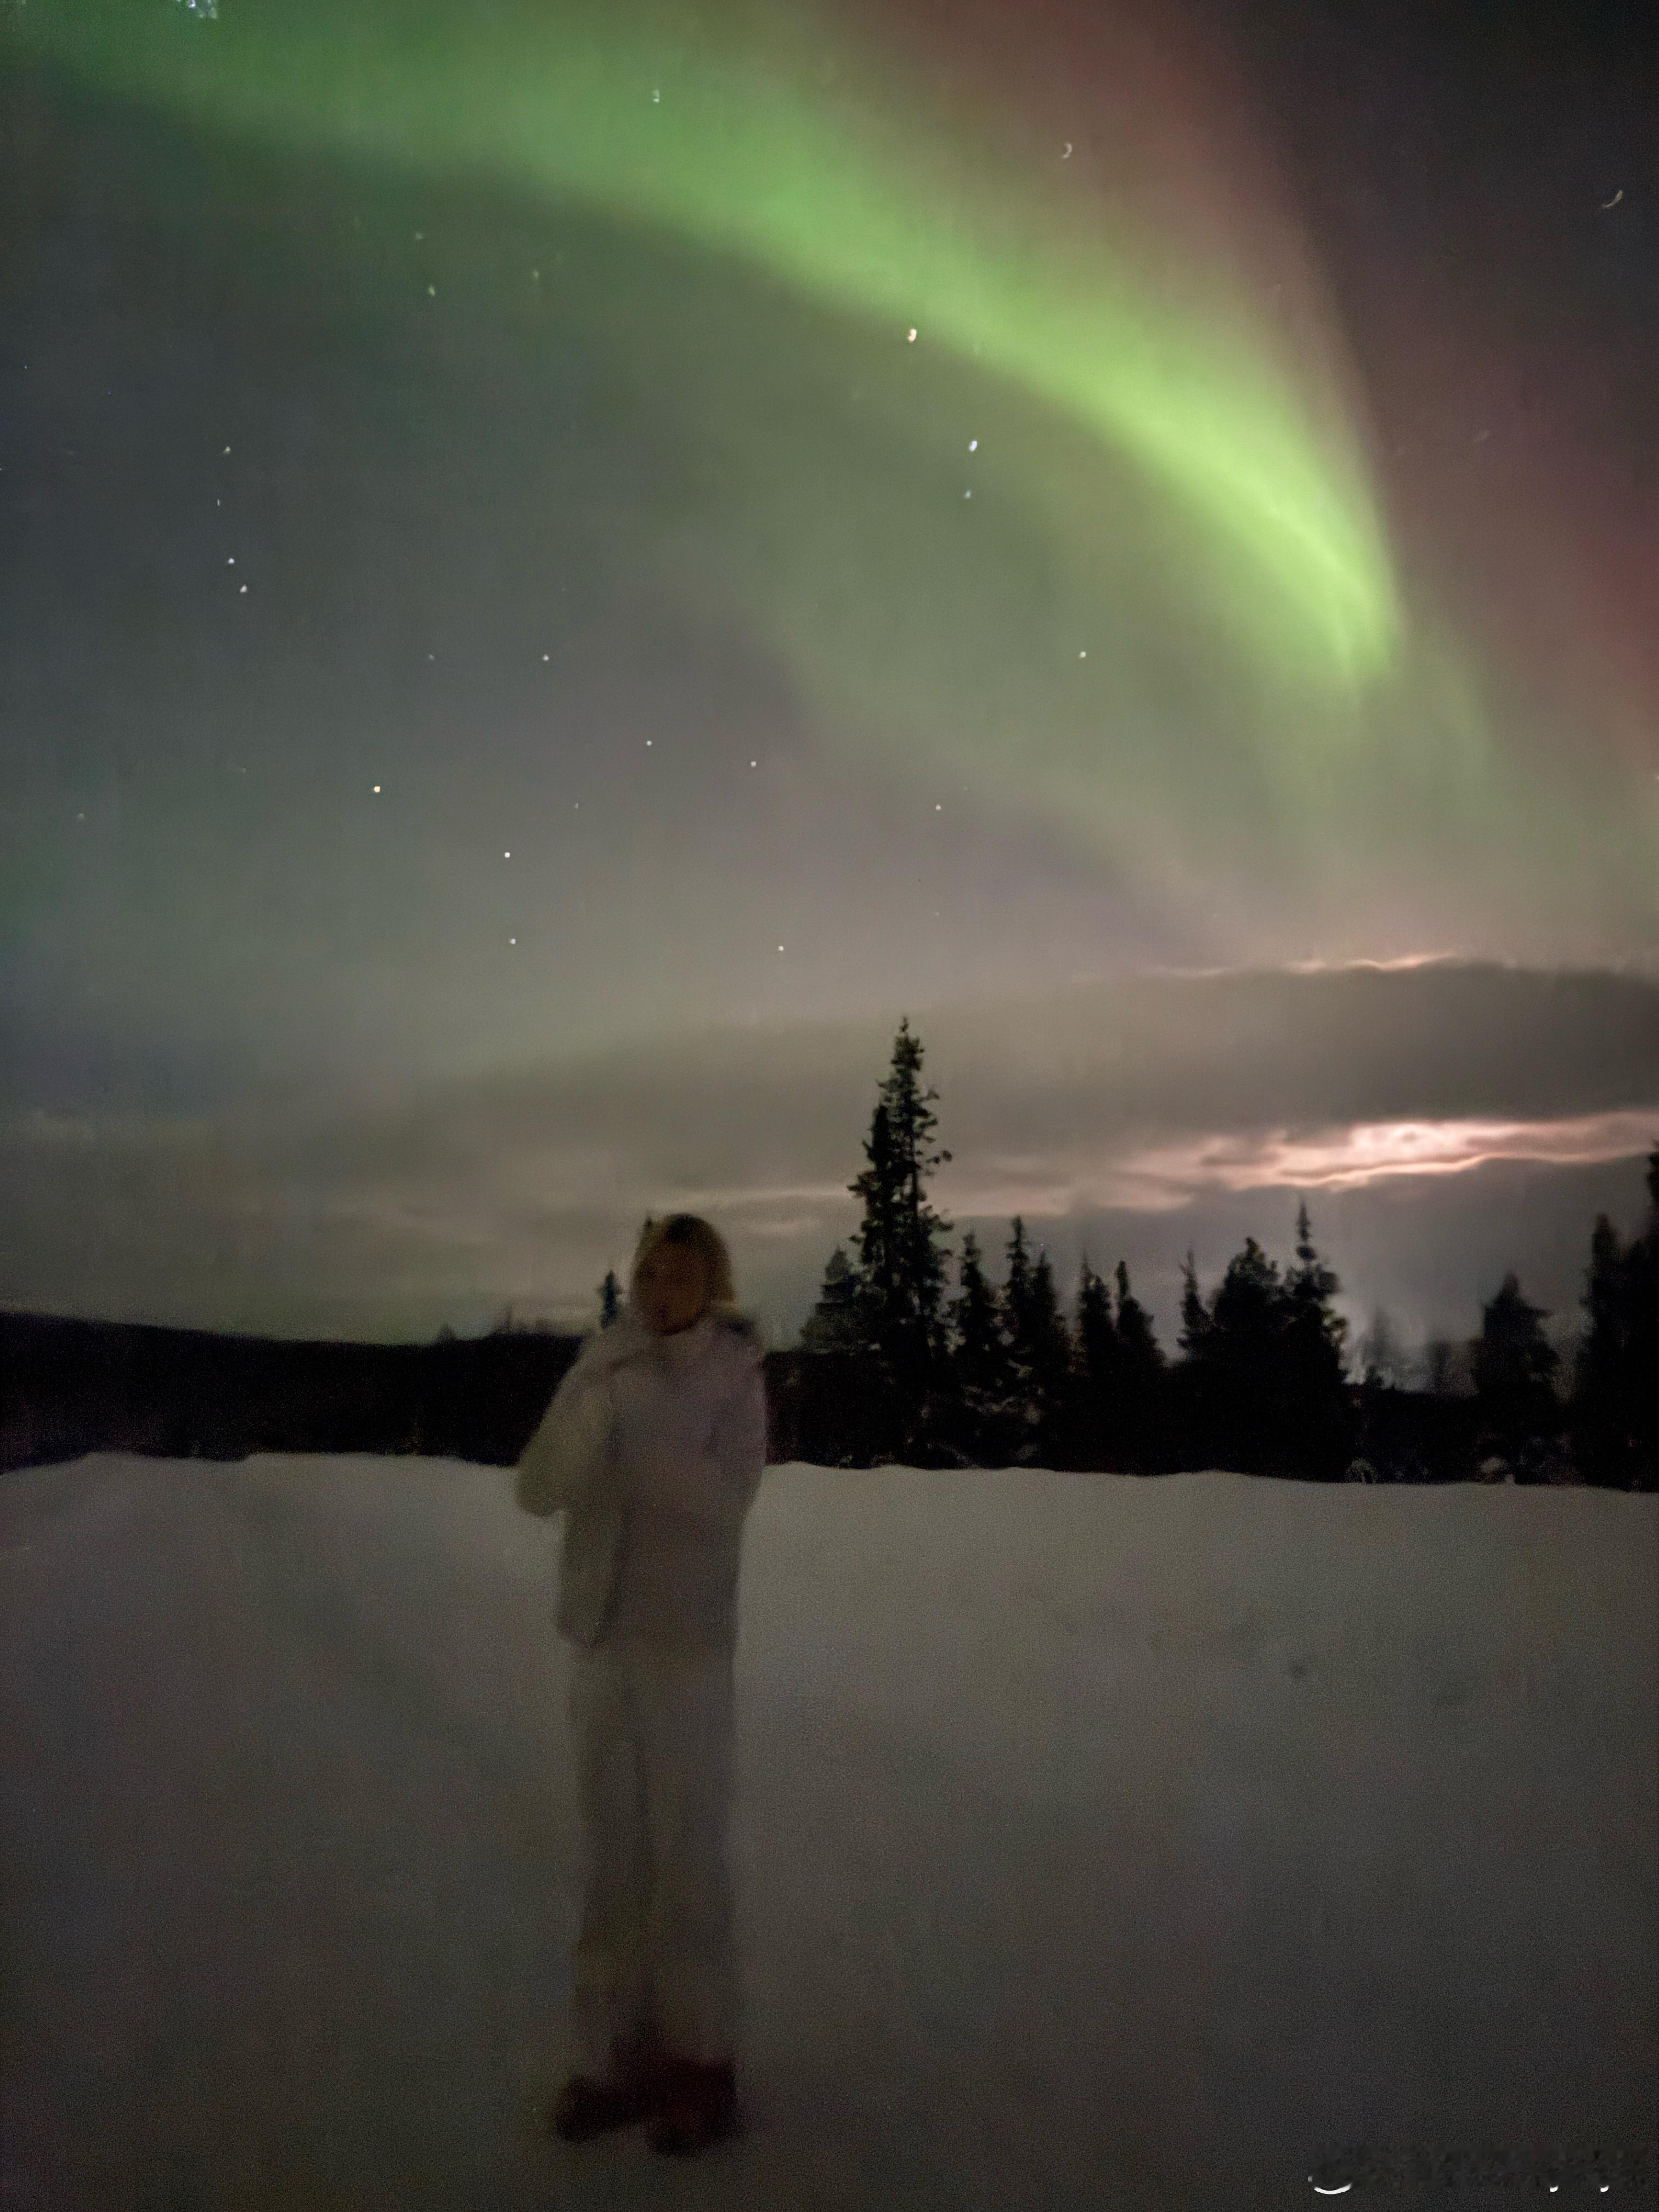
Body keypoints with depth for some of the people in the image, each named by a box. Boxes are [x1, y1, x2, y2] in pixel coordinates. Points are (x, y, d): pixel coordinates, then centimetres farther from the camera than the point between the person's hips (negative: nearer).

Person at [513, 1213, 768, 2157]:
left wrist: (635, 1417, -26)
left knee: (688, 1857, -1)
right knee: (612, 1857, 8)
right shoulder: (605, 1372, 4)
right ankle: (616, 2053, 20)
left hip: (688, 1647, -4)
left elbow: (723, 1504, -19)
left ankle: (702, 2066, 12)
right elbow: (538, 1491, -3)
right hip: (600, 1641, 4)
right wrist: (596, 1395, -18)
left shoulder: (735, 1385, -6)